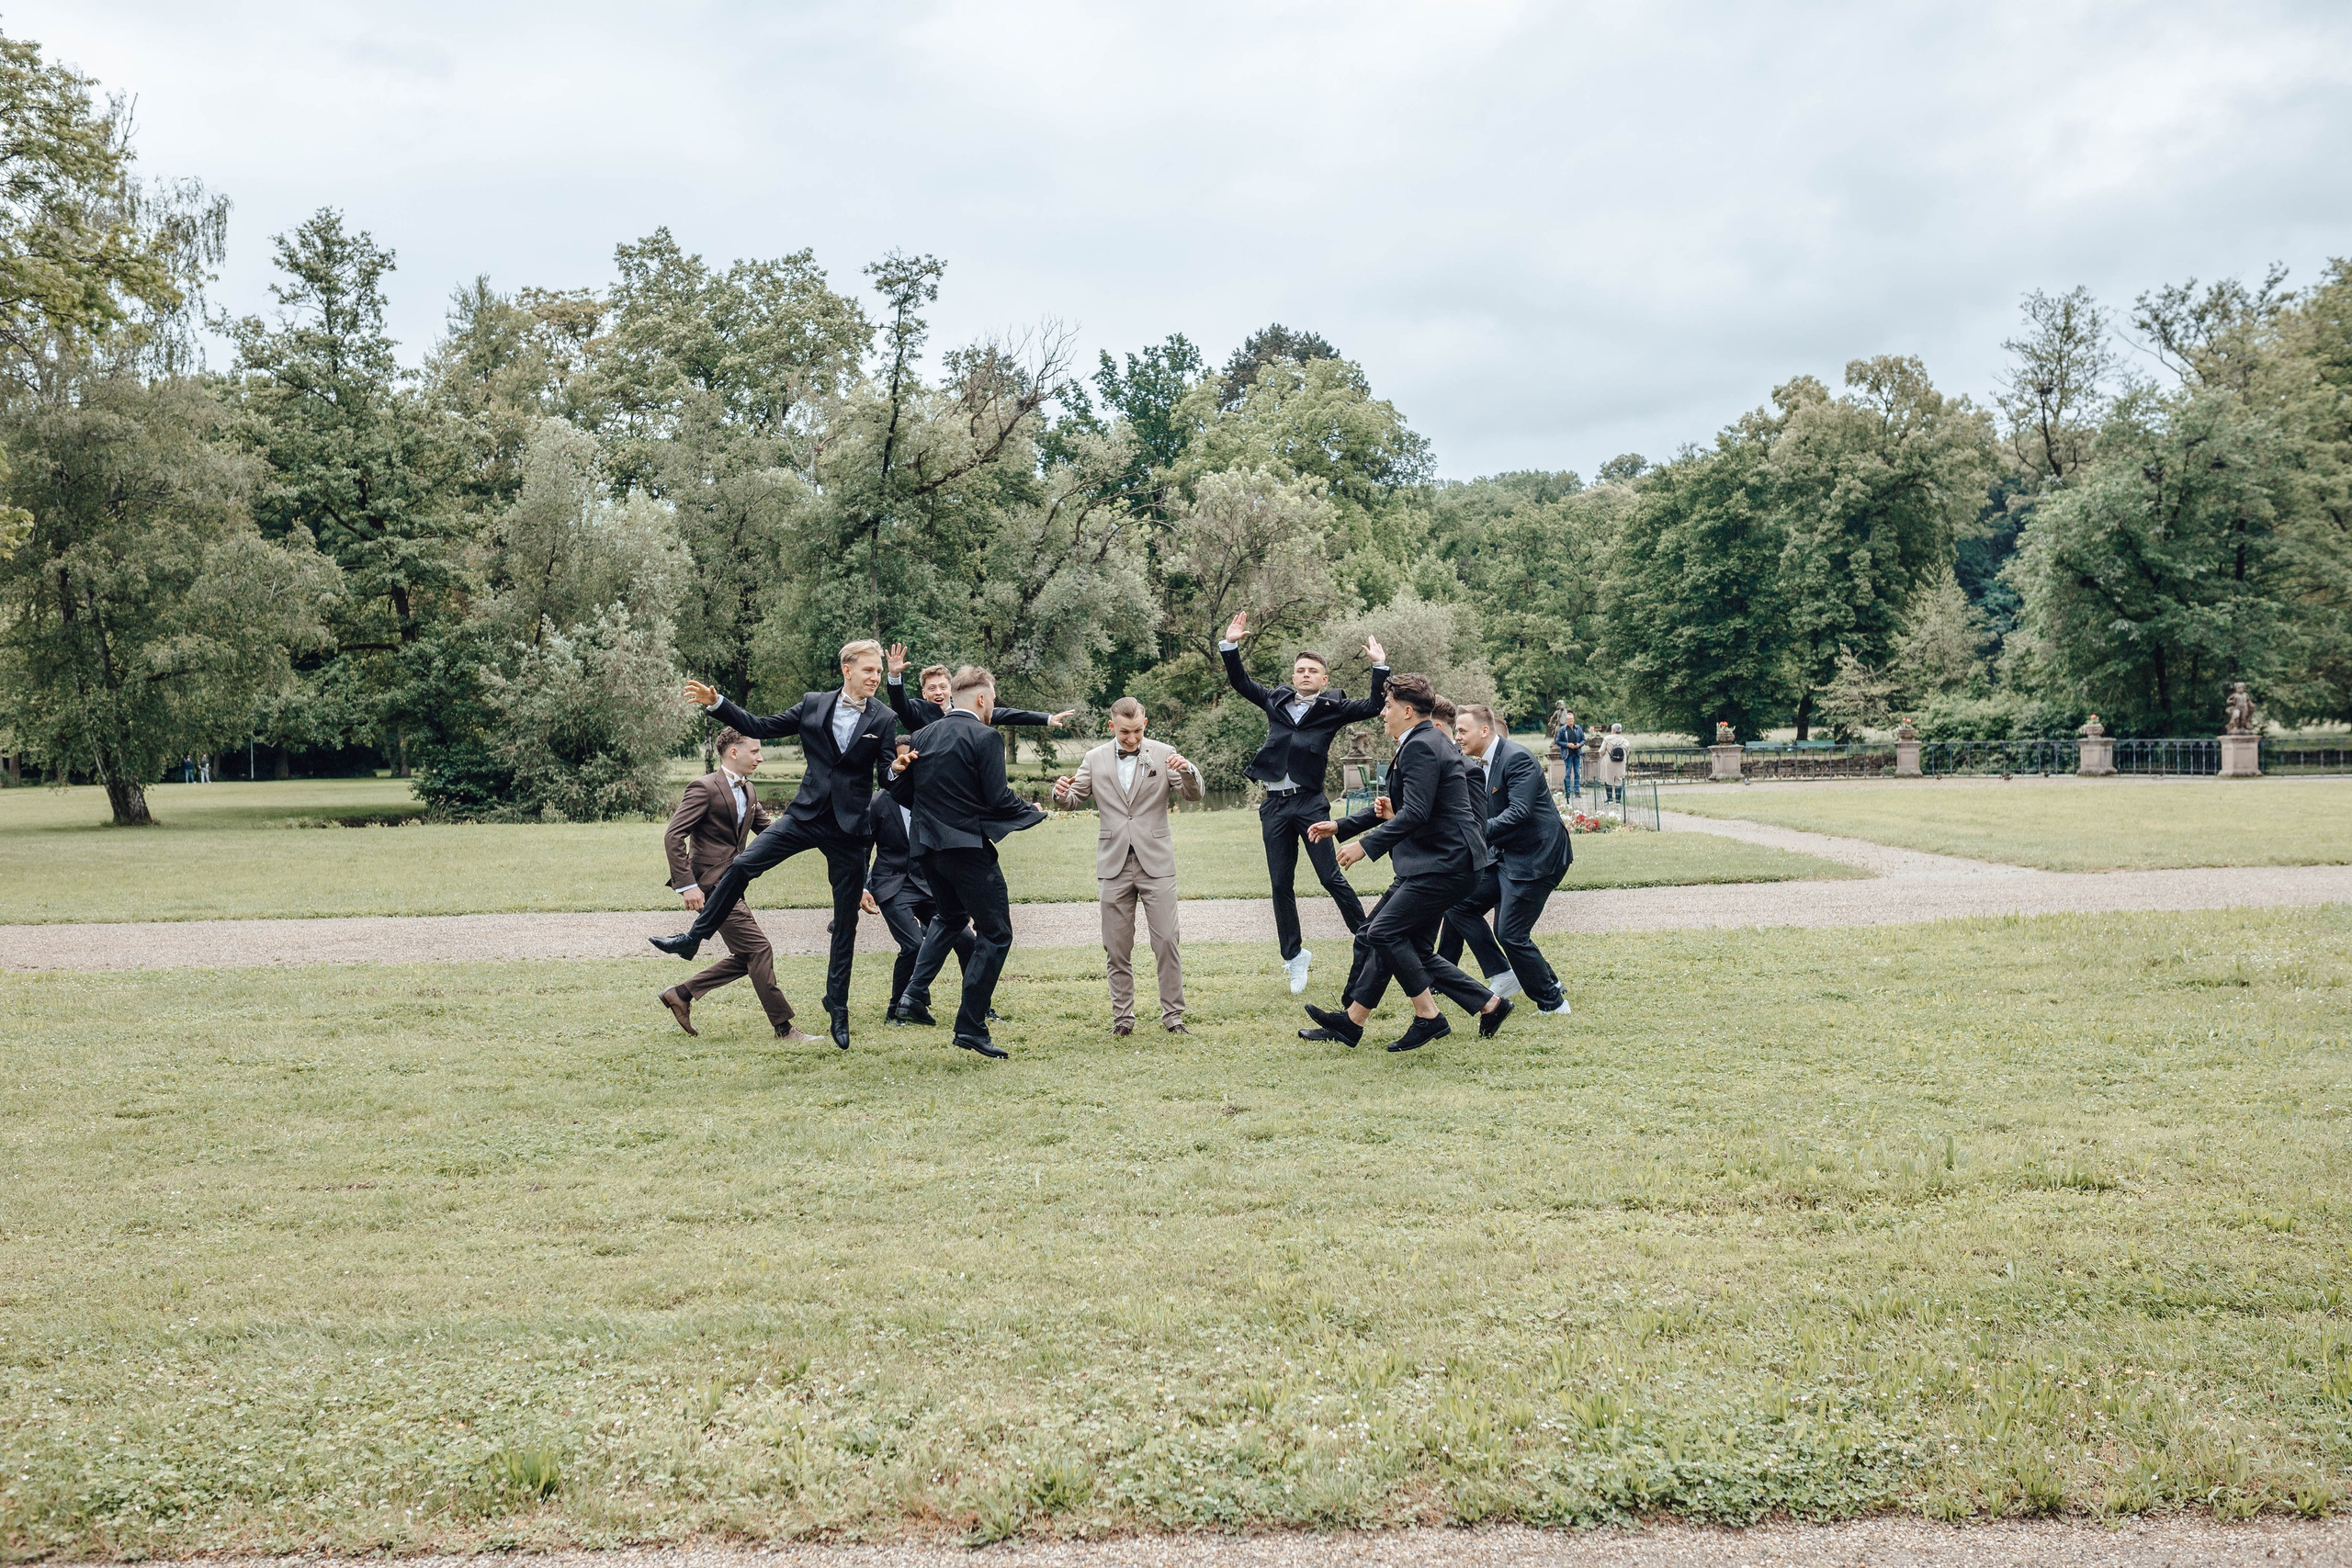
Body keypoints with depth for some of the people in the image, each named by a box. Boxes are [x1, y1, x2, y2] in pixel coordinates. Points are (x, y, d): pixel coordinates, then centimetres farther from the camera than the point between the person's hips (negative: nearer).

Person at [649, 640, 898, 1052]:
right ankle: (694, 937, 7)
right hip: (806, 814, 2)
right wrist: (716, 704, -1)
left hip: (850, 827, -2)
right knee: (742, 864, -11)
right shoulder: (813, 704, 3)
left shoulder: (883, 720, -3)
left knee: (846, 921, 5)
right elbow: (761, 728, 7)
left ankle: (838, 1009, 16)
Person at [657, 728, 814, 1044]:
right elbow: (673, 837, -18)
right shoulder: (705, 788, -14)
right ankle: (783, 1027, -3)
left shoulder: (747, 791, 15)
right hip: (711, 885, -10)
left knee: (746, 956, 10)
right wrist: (687, 885, -23)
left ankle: (681, 994, 20)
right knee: (759, 949, -10)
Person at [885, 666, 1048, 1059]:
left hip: (928, 847, 7)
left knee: (951, 914, 32)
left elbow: (903, 795, 9)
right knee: (995, 933, 4)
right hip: (968, 846, -7)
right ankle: (971, 1027, 0)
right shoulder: (986, 738, -10)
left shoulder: (923, 736, 8)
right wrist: (1037, 814, -1)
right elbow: (998, 798, -15)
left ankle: (914, 993, 18)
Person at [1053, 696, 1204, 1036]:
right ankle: (1122, 1017, 13)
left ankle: (1172, 1014, 7)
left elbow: (1195, 794, -2)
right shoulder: (1095, 759, 7)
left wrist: (1187, 770, -24)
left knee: (1166, 940, -3)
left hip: (1155, 863, -1)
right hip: (1114, 865, 2)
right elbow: (1075, 798, 9)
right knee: (1117, 947, 5)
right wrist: (1062, 791, -15)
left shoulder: (1163, 754, 2)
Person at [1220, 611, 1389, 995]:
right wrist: (1230, 645, 14)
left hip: (1310, 803, -4)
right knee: (1281, 884, 7)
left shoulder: (1332, 708, 4)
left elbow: (1373, 707, -3)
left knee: (1331, 877, -5)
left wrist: (1379, 667, -10)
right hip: (1275, 805, 4)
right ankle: (1294, 956, 18)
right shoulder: (1277, 701, 13)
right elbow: (1241, 683, 22)